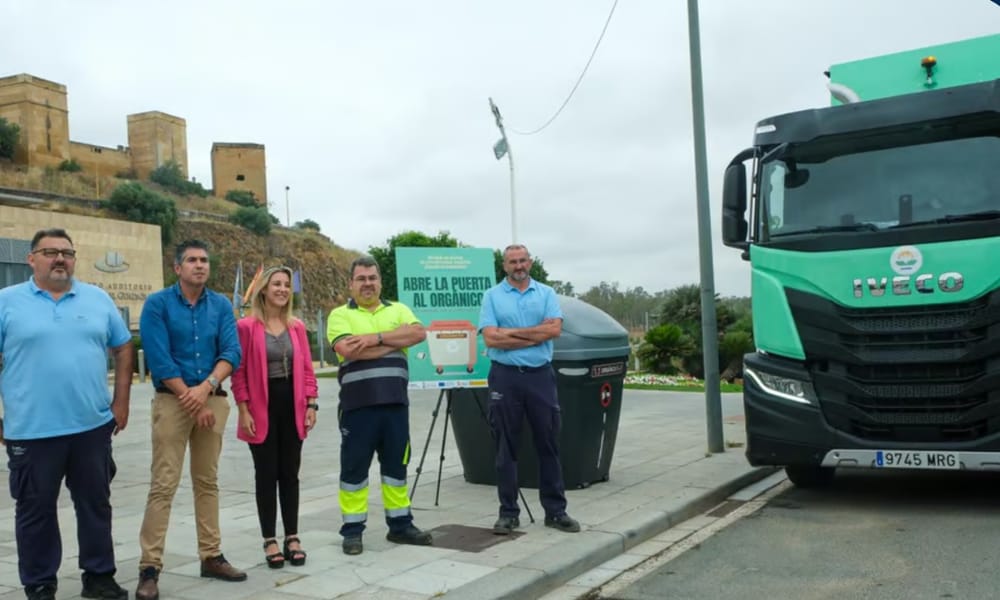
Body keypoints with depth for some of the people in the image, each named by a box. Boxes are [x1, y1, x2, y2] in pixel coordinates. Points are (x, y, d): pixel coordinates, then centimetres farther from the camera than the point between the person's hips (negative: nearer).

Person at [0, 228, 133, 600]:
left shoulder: (98, 299, 6)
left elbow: (123, 348, 11)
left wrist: (120, 402, 5)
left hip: (93, 426, 3)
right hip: (32, 430, -2)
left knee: (96, 505, 13)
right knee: (36, 511, 9)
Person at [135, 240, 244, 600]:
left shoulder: (221, 306, 6)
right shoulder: (157, 304, -4)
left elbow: (232, 353, -3)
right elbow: (159, 360, -10)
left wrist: (206, 387, -18)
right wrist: (192, 400, -12)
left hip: (213, 400, 4)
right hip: (172, 400, -4)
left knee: (208, 482, 11)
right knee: (163, 486, -5)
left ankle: (211, 557, 20)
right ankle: (149, 568, 0)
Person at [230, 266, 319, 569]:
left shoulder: (297, 326, 8)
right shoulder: (246, 326, -6)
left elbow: (307, 368, 9)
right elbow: (239, 372, -6)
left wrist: (311, 404, 2)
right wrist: (244, 410, -11)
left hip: (292, 405, 4)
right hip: (261, 407, -4)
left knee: (290, 474, 10)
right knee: (266, 475, 4)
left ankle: (292, 538, 19)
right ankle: (270, 541, 14)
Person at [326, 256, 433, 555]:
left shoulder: (398, 310, 13)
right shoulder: (340, 315, 3)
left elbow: (418, 333, -6)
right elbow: (349, 350, -15)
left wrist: (377, 337, -14)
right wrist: (395, 343, -9)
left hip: (395, 401, 3)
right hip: (358, 404, -3)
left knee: (396, 464, 11)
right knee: (354, 466, 3)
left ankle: (400, 524, 23)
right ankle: (352, 530, 13)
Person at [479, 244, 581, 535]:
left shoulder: (546, 293, 9)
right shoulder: (492, 296, 4)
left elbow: (555, 329, -6)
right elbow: (491, 338, -9)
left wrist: (512, 332, -10)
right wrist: (537, 334, -9)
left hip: (541, 376, 2)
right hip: (505, 377, -1)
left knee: (548, 444, 6)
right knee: (506, 448, 4)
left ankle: (556, 510, 16)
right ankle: (508, 513, 14)